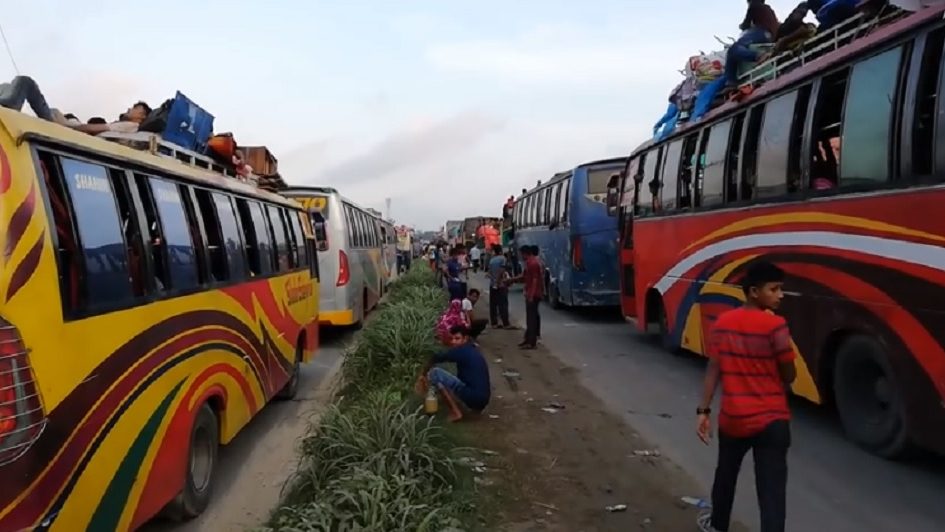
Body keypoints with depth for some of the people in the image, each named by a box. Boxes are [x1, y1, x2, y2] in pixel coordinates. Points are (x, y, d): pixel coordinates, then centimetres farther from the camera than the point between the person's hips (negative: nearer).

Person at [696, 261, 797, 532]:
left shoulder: (723, 322, 1)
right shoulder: (775, 325, -14)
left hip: (732, 418, 5)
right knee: (771, 490, -2)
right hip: (771, 420, -5)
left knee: (726, 473, 27)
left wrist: (703, 411, 5)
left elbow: (713, 370, 1)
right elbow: (789, 376, -7)